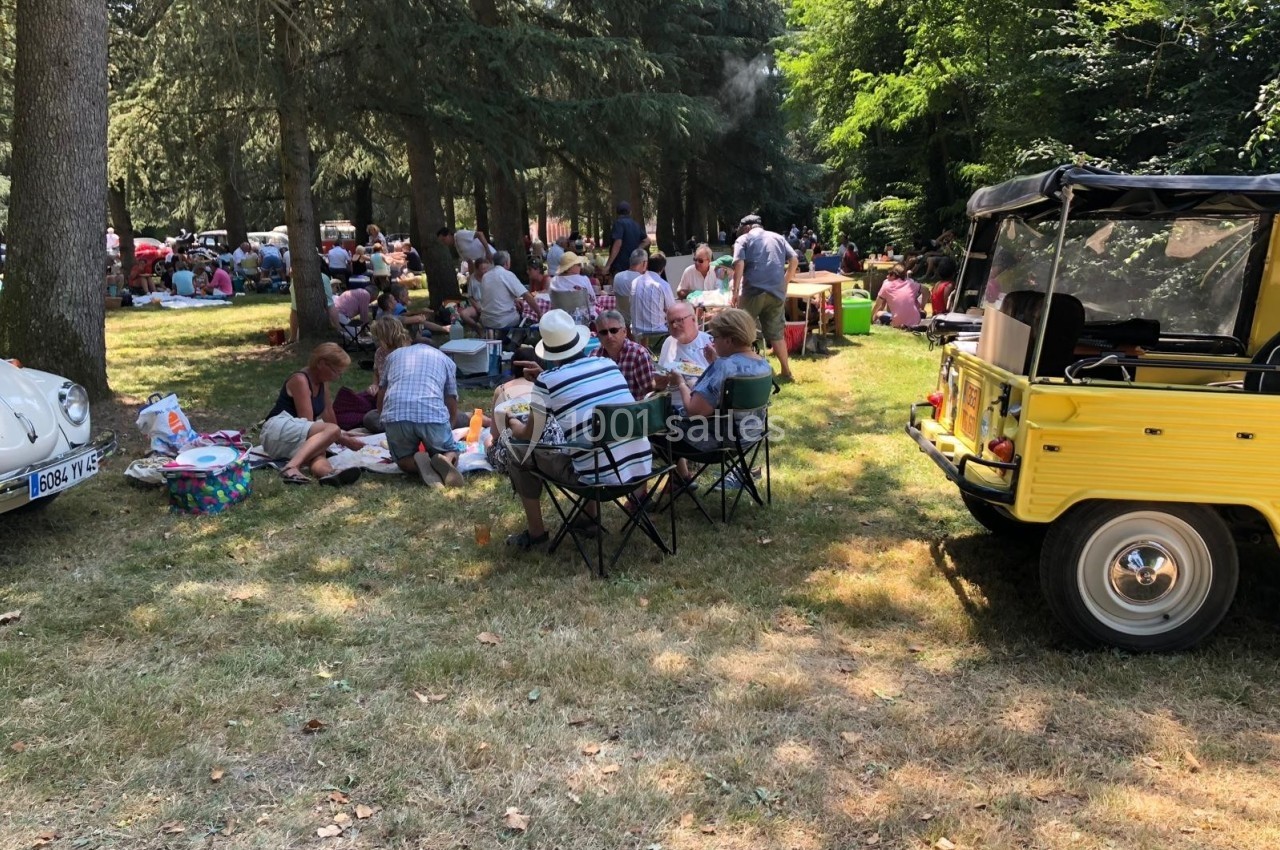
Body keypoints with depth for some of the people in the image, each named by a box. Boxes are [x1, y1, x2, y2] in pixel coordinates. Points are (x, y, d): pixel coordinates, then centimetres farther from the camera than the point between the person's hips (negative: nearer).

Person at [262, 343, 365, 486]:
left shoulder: (322, 383, 14)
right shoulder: (300, 380, -12)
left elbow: (328, 412, 31)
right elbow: (307, 422, -17)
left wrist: (339, 434, 45)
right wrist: (341, 439, -14)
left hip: (301, 440, 7)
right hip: (278, 430, -7)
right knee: (332, 430, -31)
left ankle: (327, 473, -69)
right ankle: (292, 467, -52)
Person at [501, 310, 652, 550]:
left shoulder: (547, 381, -7)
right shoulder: (609, 364, 7)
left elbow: (529, 435, 8)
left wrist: (512, 424, 29)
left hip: (600, 478, -6)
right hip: (642, 467, 6)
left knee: (518, 451, 13)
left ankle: (535, 533, 24)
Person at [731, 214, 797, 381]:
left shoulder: (743, 239, 7)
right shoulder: (778, 237, 19)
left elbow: (739, 265, -9)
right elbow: (794, 260, 11)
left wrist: (735, 292, -9)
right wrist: (784, 283, 18)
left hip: (753, 291, -4)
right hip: (776, 292, 4)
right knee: (776, 333, 12)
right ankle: (786, 371, 14)